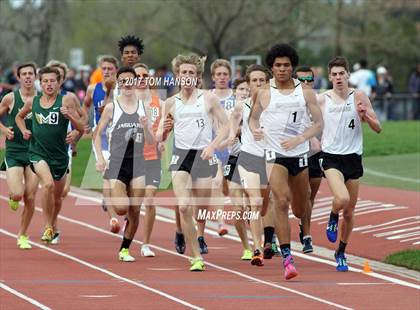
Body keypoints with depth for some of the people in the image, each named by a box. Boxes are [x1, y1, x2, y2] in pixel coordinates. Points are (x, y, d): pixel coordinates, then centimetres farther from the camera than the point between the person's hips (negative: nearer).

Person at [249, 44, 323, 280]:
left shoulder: (305, 92, 2)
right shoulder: (264, 94, 2)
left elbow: (319, 124, 0)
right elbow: (254, 117, 18)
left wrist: (298, 139, -16)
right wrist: (255, 129, -5)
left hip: (300, 154, 2)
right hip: (275, 154, -2)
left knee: (300, 208, 11)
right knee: (282, 203, -21)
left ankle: (305, 233, 50)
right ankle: (287, 257, -22)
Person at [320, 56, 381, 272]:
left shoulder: (358, 97, -1)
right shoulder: (322, 100, 1)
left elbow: (377, 128, -1)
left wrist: (365, 115, -18)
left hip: (353, 157, 1)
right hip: (331, 157, -1)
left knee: (349, 212, 8)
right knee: (342, 199, -27)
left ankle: (340, 253, 27)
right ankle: (333, 218, 8)